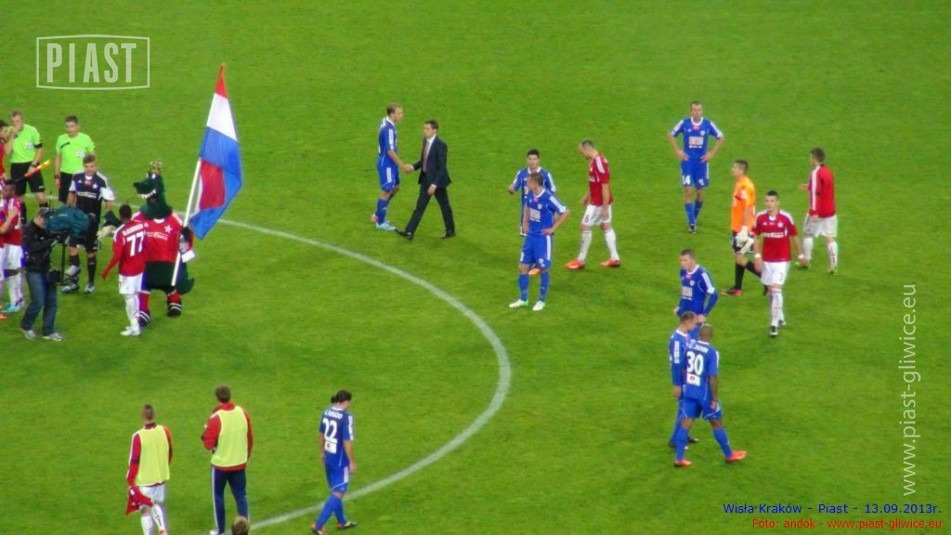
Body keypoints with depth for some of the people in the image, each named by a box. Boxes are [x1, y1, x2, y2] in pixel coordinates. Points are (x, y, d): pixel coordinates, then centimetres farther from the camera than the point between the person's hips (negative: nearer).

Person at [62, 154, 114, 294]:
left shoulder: (102, 181, -13)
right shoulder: (77, 177, 0)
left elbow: (109, 201, -10)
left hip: (92, 220, -3)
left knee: (90, 251, 6)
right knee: (72, 246, -4)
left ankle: (91, 283, 19)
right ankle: (73, 280, 6)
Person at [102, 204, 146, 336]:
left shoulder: (120, 233, -25)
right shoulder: (141, 225, -6)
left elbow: (117, 256, -24)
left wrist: (107, 270, -12)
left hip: (127, 270, -6)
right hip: (140, 267, 6)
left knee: (129, 297, 5)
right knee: (135, 295, 18)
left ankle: (134, 327, 10)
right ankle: (135, 323, 28)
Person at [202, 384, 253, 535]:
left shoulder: (215, 419, -21)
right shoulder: (243, 413, -6)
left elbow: (208, 445, -17)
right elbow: (250, 439, 4)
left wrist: (206, 432, 1)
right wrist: (246, 457, 18)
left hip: (220, 465, -3)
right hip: (240, 464, 3)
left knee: (218, 496, 14)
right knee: (241, 496, 12)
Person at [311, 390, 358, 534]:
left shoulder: (327, 412, 2)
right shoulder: (346, 417, -20)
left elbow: (321, 435, 13)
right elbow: (347, 442, -21)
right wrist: (352, 462, -12)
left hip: (328, 458, 8)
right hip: (340, 460, -8)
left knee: (335, 490, 22)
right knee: (338, 494, -1)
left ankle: (341, 521, 37)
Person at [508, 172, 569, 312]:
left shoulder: (548, 198, -21)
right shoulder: (531, 195, 0)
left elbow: (566, 212, -16)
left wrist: (553, 228, -13)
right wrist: (525, 223, 12)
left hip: (543, 237, -7)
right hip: (531, 236, 7)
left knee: (543, 269, 4)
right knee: (523, 267, 7)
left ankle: (542, 301, 17)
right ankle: (523, 299, 20)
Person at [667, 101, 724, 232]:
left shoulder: (708, 124, -5)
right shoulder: (684, 123, -5)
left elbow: (721, 138, 8)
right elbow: (670, 135, 8)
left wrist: (712, 153, 1)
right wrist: (677, 151, 0)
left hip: (702, 161, 1)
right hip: (687, 160, -1)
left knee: (700, 192, 6)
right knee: (688, 190, -9)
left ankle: (694, 218, 27)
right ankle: (691, 223, -7)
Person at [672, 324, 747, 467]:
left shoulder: (689, 347, -1)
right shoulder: (712, 352, -18)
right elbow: (713, 378, -20)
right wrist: (715, 398, -13)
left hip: (689, 391, 5)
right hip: (705, 394, -5)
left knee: (685, 423, 7)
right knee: (717, 423, 11)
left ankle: (679, 459, 4)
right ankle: (729, 455, 26)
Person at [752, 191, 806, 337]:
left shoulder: (786, 218, -12)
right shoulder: (760, 217, -5)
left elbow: (793, 237, 1)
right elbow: (757, 238, 5)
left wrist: (800, 255, 10)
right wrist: (757, 256, -3)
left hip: (782, 260, -4)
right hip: (766, 260, 4)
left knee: (776, 289, -13)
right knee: (770, 290, 12)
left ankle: (775, 323, -8)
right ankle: (780, 318, 31)